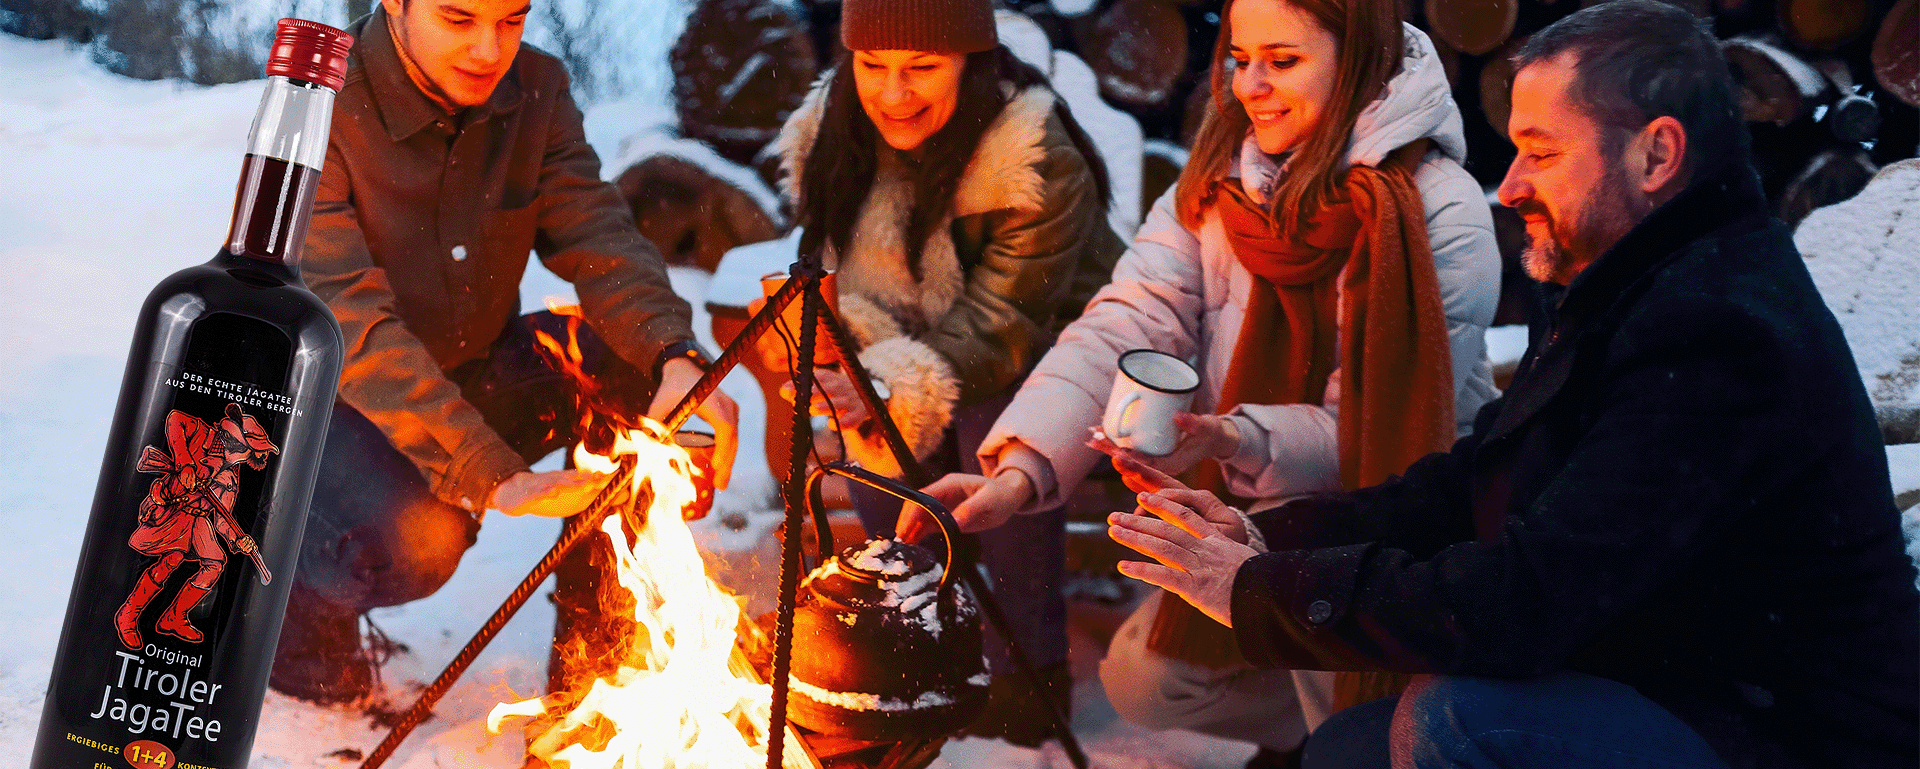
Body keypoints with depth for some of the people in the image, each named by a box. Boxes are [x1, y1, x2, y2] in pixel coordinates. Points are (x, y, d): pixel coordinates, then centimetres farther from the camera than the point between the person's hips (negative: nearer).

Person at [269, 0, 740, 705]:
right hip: (332, 398, -5)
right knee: (423, 533, -34)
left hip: (474, 370, 6)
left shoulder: (535, 90, -7)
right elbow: (346, 319, -32)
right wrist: (493, 475, -43)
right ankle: (295, 594, 2)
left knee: (641, 360, -18)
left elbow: (595, 232, -15)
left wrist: (674, 356, -38)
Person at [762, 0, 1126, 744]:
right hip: (926, 353, 5)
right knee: (867, 433, -19)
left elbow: (1001, 325, -32)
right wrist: (865, 371, -32)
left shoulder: (1039, 160, -28)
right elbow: (838, 283, -11)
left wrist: (912, 382, -48)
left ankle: (1030, 665, -18)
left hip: (1056, 356, -5)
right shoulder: (828, 137, -10)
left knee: (993, 415, -32)